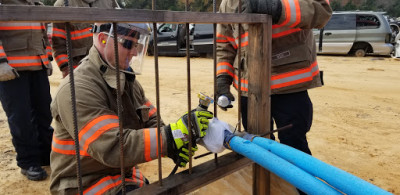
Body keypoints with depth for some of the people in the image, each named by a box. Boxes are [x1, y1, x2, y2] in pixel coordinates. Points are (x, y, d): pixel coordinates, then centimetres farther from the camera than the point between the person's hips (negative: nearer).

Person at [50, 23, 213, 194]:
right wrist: (174, 134, -33)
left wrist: (173, 144, -16)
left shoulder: (127, 79, 5)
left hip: (124, 176, 8)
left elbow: (151, 122, 5)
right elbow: (112, 147, -31)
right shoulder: (79, 88, -23)